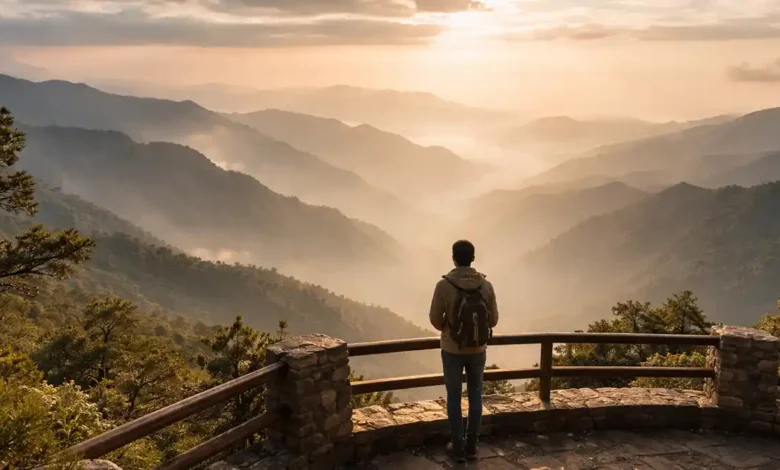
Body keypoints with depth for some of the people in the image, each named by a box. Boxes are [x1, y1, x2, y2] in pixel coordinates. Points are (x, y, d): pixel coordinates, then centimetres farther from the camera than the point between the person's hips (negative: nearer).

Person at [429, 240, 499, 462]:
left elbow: (435, 320, -9)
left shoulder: (444, 285, -16)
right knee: (475, 396, 16)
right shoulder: (486, 285, -8)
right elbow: (493, 320, -1)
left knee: (454, 398, 10)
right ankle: (471, 446, 24)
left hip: (452, 350, -2)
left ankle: (458, 448, 18)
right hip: (478, 350, 2)